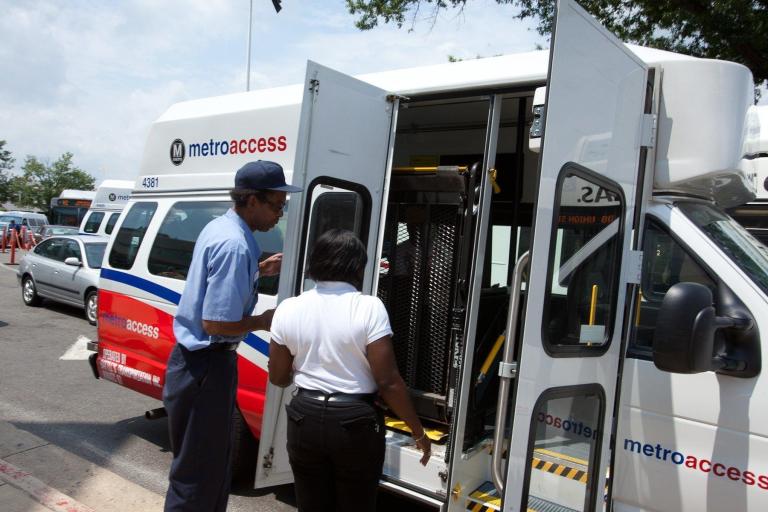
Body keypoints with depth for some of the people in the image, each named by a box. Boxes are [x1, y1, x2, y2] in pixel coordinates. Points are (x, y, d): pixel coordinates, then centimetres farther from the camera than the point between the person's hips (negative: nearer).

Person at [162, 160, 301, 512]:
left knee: (213, 462, 22)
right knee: (198, 470, 3)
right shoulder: (235, 245, -25)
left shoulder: (218, 228, 7)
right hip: (207, 365, -10)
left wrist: (259, 270, 13)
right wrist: (263, 322, -11)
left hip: (197, 361, 10)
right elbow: (216, 323, -27)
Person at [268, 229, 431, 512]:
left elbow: (278, 377, 5)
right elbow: (388, 381, -15)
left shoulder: (288, 308, -3)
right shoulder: (369, 307, -14)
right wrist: (418, 430, -3)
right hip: (356, 422, -3)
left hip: (306, 418, 3)